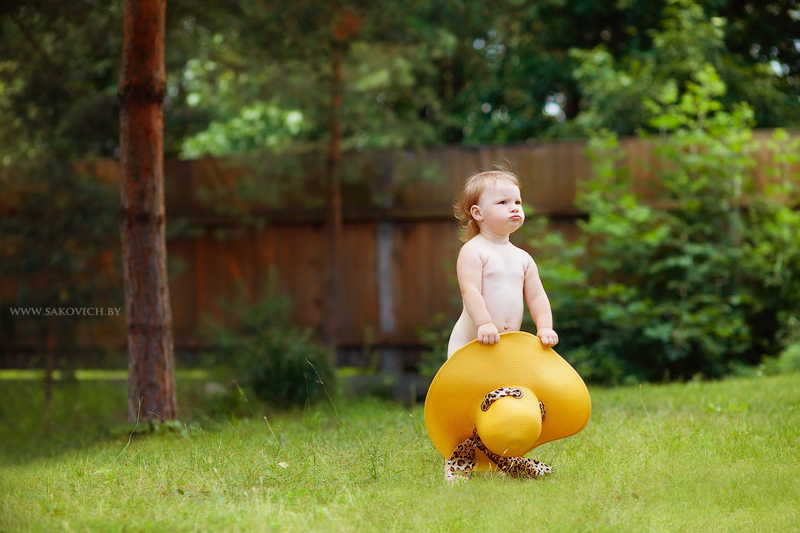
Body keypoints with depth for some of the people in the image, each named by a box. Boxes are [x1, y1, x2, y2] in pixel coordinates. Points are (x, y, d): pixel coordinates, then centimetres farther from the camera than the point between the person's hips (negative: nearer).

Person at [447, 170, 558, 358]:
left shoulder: (523, 258, 13)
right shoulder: (472, 251, -8)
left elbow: (537, 297, 10)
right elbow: (470, 291, -20)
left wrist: (545, 327, -7)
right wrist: (484, 323, -33)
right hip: (469, 342, -6)